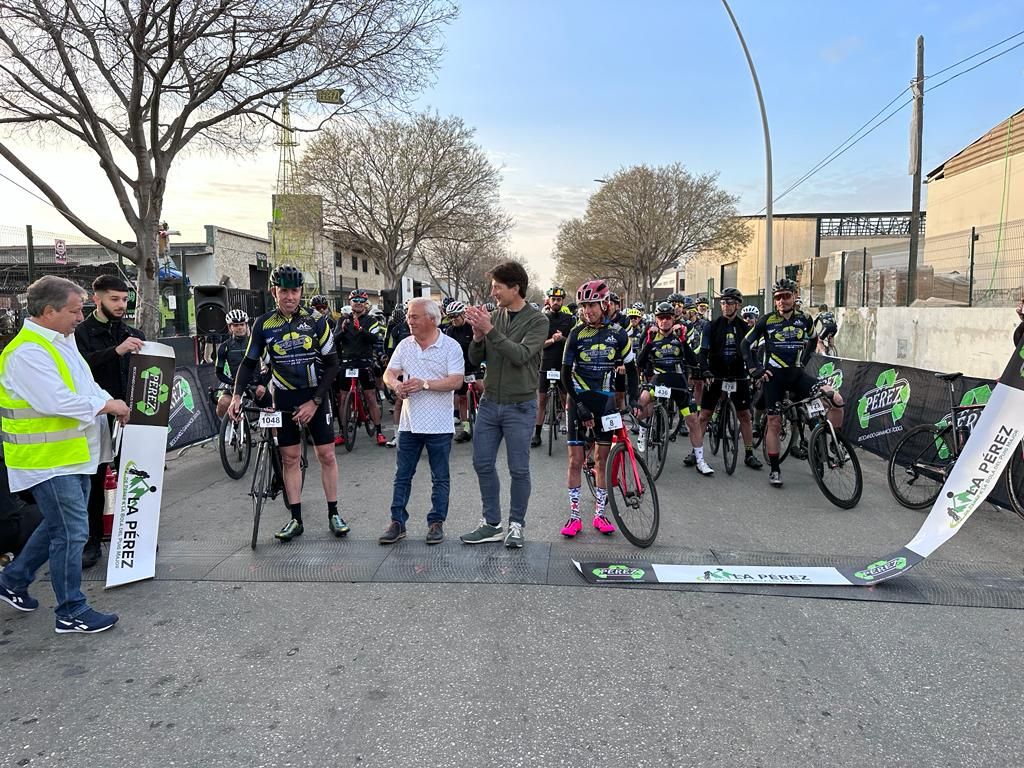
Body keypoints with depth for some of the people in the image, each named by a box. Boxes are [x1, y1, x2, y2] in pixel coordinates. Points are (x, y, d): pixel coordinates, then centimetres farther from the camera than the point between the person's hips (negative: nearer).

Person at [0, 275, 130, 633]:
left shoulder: (62, 341, 12)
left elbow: (84, 384, 22)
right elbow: (56, 401, -29)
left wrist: (113, 404, 7)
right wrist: (106, 405, -17)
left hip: (74, 455, 10)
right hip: (48, 459, -10)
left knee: (58, 525, 21)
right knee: (71, 533, -3)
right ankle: (71, 612, 9)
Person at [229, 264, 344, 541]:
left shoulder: (316, 321, -8)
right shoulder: (263, 324, -3)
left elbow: (332, 364, -7)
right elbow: (249, 362, 3)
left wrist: (314, 402, -13)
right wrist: (237, 396, -12)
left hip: (315, 396, -1)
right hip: (284, 398, 1)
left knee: (326, 455, 0)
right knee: (289, 458, 5)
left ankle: (333, 514, 13)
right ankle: (296, 520, 13)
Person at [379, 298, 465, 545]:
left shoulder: (451, 346, -7)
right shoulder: (405, 345, 8)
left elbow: (456, 381, -16)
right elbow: (388, 374, 5)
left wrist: (424, 384, -23)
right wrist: (396, 385, -18)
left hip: (439, 425, -4)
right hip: (409, 422, 4)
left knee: (440, 478, 7)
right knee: (402, 476, 8)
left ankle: (436, 523, 18)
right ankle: (397, 522, 17)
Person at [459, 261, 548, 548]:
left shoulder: (537, 321, -8)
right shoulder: (493, 316, 5)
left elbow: (520, 355, -23)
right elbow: (475, 359, 5)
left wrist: (490, 331, -26)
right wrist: (477, 335, -14)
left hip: (519, 407, -5)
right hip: (489, 403, 5)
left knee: (519, 469, 4)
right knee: (483, 465, 9)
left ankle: (516, 525, 19)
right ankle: (492, 524, 22)